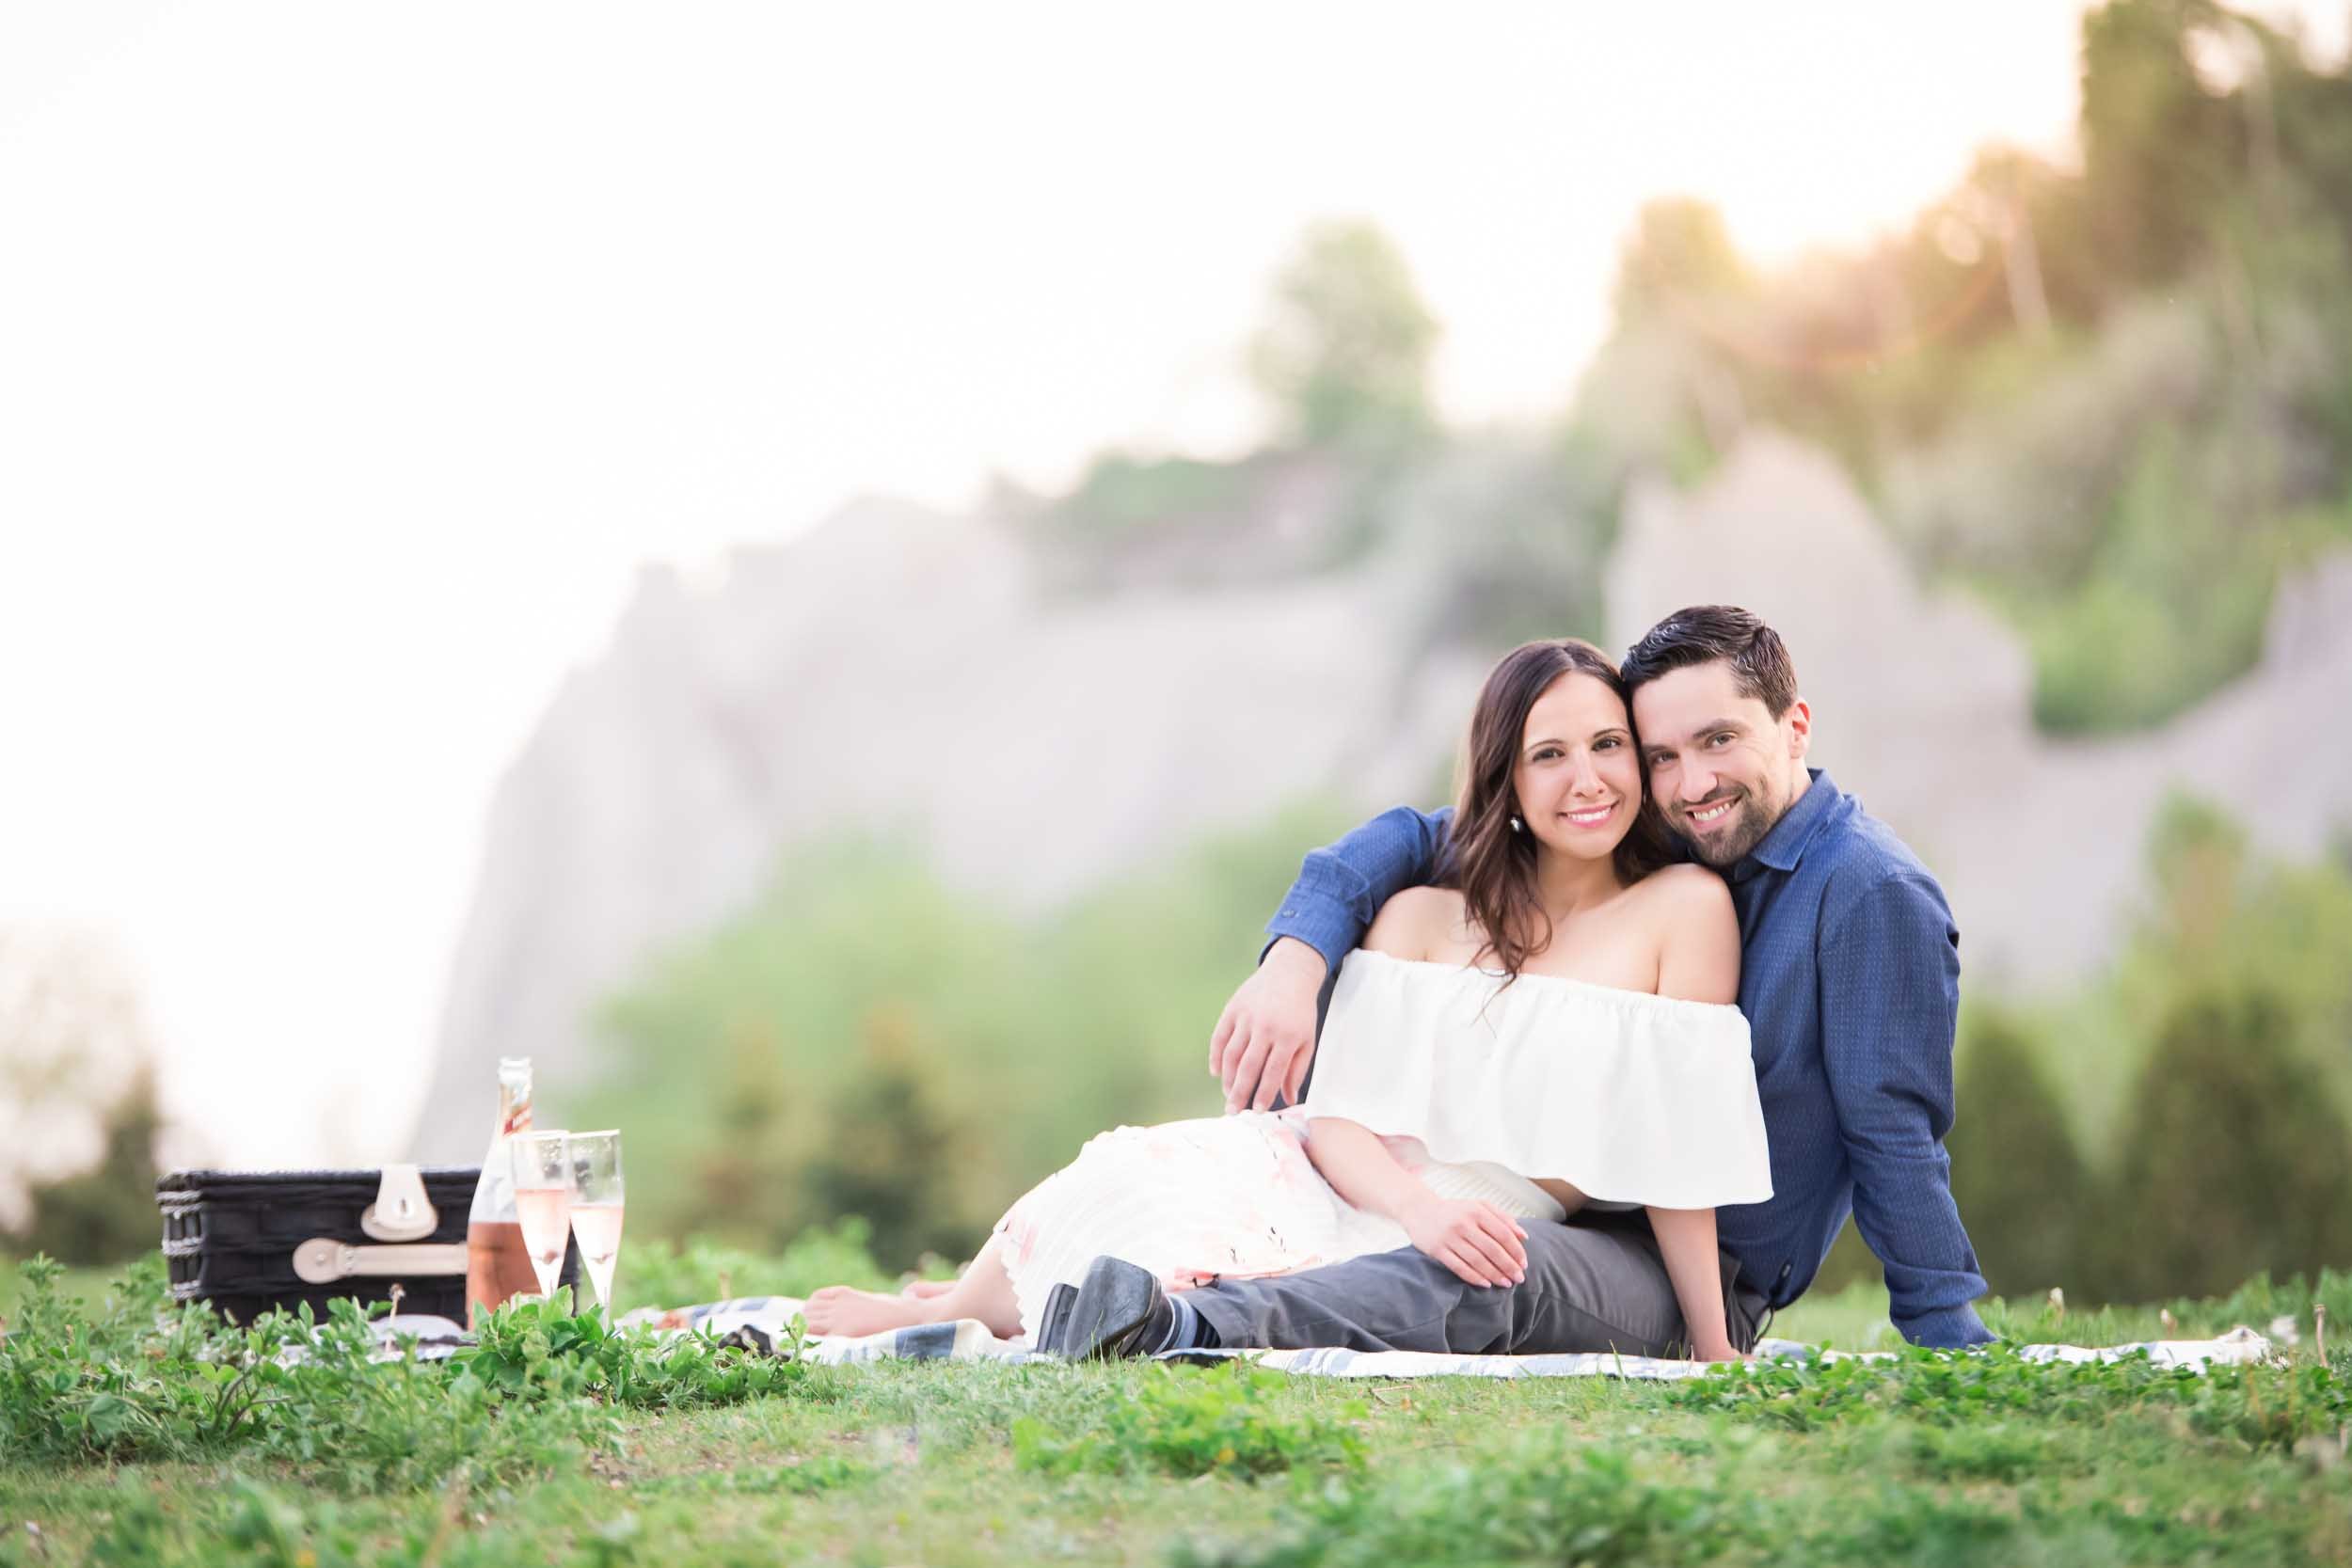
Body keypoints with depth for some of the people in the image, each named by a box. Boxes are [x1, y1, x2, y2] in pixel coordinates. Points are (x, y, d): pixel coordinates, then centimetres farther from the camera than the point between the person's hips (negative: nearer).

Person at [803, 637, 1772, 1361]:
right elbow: (1343, 1113, 0)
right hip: (1351, 1187, 4)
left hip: (1484, 1255, -4)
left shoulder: (1684, 909, -1)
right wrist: (1423, 1207, -21)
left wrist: (1715, 1350, -6)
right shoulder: (1422, 917, 11)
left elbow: (1679, 1144, -4)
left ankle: (954, 1309, 9)